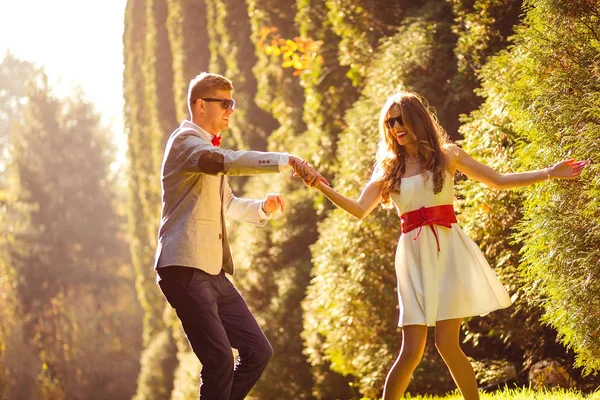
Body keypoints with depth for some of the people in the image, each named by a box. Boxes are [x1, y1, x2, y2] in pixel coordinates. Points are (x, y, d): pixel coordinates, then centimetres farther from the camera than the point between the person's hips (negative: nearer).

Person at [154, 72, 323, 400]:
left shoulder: (208, 150, 22)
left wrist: (262, 207, 13)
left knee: (257, 351, 6)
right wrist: (288, 161, -33)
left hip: (213, 272, 10)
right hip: (185, 269, -10)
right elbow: (228, 162, -28)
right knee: (220, 361, -14)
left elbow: (227, 204, 34)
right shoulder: (185, 141, -7)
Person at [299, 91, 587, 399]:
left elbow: (498, 181, 13)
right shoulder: (388, 169, 10)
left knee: (446, 342, -11)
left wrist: (550, 173, 7)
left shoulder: (447, 155, 7)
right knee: (412, 350, -6)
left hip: (449, 251, -1)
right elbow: (359, 210, -1)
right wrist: (320, 186, -14)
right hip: (414, 257, 2)